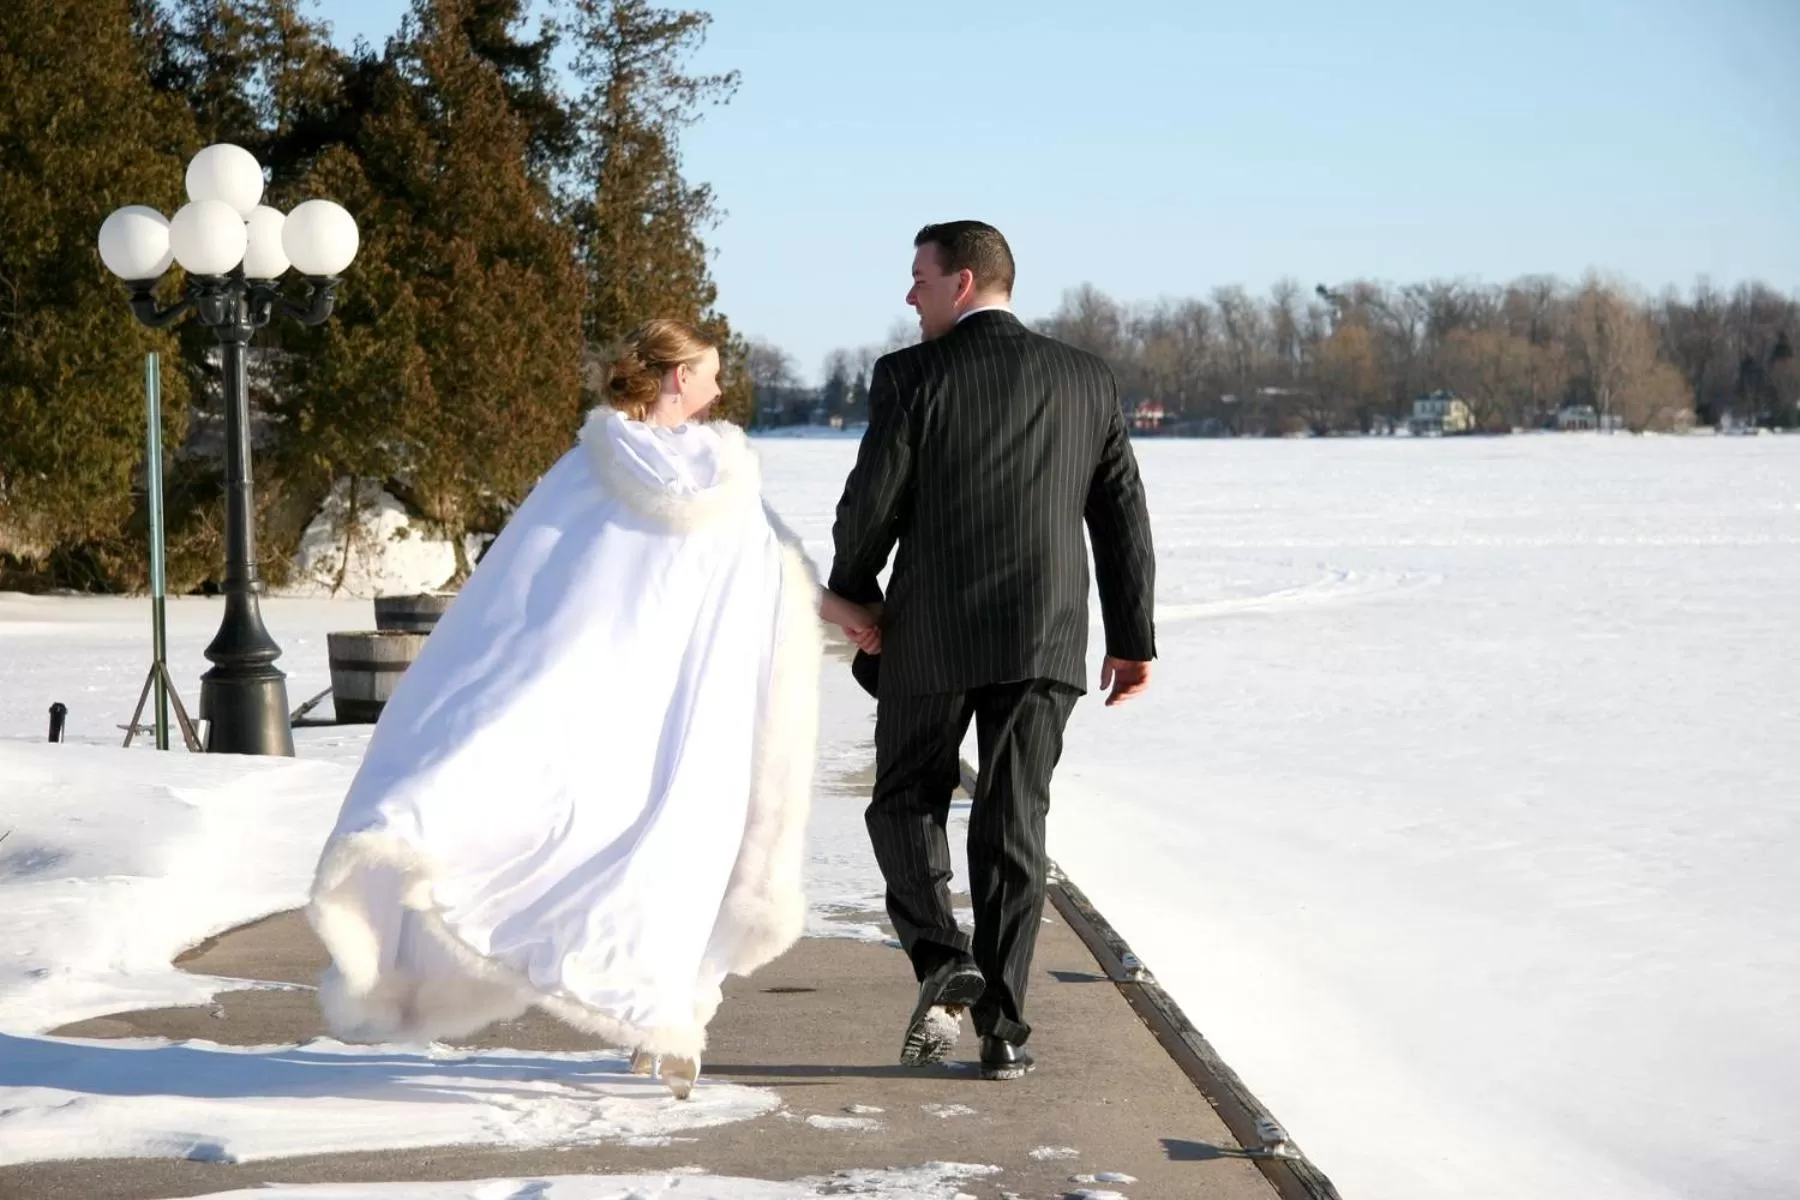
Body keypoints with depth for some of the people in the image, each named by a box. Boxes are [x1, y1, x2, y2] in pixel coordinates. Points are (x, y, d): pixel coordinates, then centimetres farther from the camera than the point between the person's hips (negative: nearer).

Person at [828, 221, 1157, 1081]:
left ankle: (942, 963, -7)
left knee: (907, 803, 14)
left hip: (931, 633, -3)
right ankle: (1002, 1026, 5)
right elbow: (1123, 518, 8)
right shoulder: (1086, 379, 7)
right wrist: (1133, 639, 14)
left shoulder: (913, 376, -6)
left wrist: (852, 598, 12)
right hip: (1046, 641, 3)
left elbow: (869, 508, -6)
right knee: (1012, 828, 8)